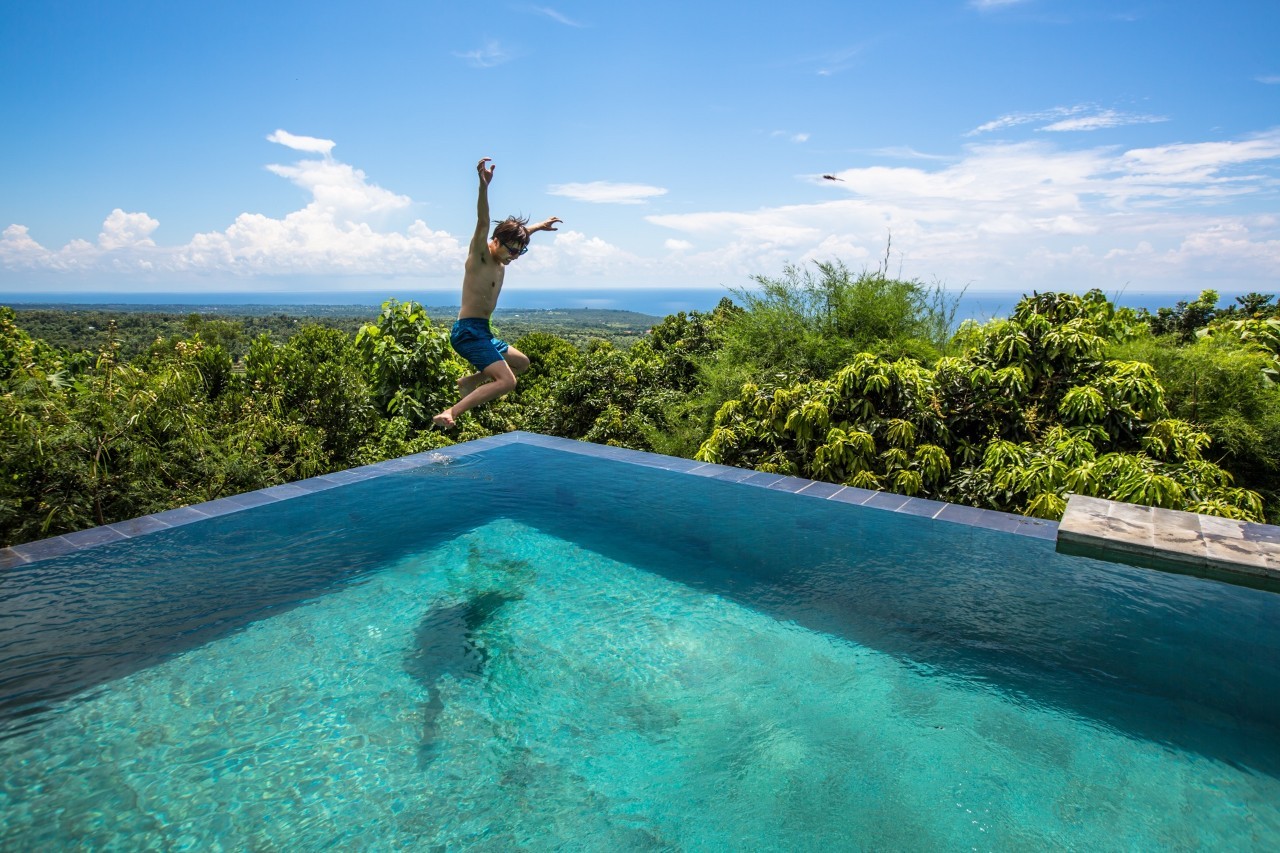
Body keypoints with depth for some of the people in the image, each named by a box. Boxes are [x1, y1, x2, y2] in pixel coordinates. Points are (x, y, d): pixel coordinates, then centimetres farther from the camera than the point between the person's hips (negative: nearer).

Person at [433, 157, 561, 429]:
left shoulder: (500, 259, 14)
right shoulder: (480, 254, -10)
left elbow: (518, 232, 34)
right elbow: (482, 223, -29)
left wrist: (539, 226, 48)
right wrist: (484, 185, -43)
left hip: (482, 332, 10)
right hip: (468, 330, -10)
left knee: (521, 363, 28)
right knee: (507, 381, -26)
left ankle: (469, 382, 30)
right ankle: (449, 413, -29)